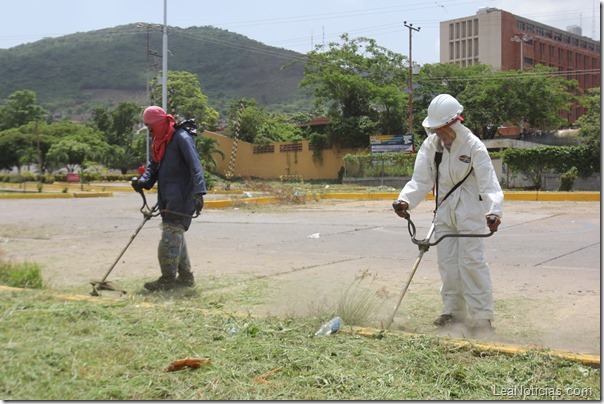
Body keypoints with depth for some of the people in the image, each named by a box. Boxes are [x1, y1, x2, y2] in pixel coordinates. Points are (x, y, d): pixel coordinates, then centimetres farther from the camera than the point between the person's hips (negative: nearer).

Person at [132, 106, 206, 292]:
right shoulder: (159, 142, 15)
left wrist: (198, 191, -32)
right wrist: (144, 181, -5)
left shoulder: (181, 138, -12)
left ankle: (168, 279, -4)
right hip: (167, 198, 9)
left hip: (181, 197, -9)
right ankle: (185, 276, 23)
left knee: (171, 235, -9)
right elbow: (153, 166, 16)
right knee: (176, 236, 13)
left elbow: (195, 165, -21)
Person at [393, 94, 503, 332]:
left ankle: (481, 315, 1)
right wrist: (405, 200, -24)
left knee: (472, 260, -8)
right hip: (444, 210, 5)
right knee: (447, 262, 8)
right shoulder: (431, 144, -2)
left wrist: (494, 211, -39)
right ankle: (454, 311, 21)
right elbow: (421, 180, -6)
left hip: (470, 211, -5)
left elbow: (489, 184, -23)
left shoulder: (473, 146, -16)